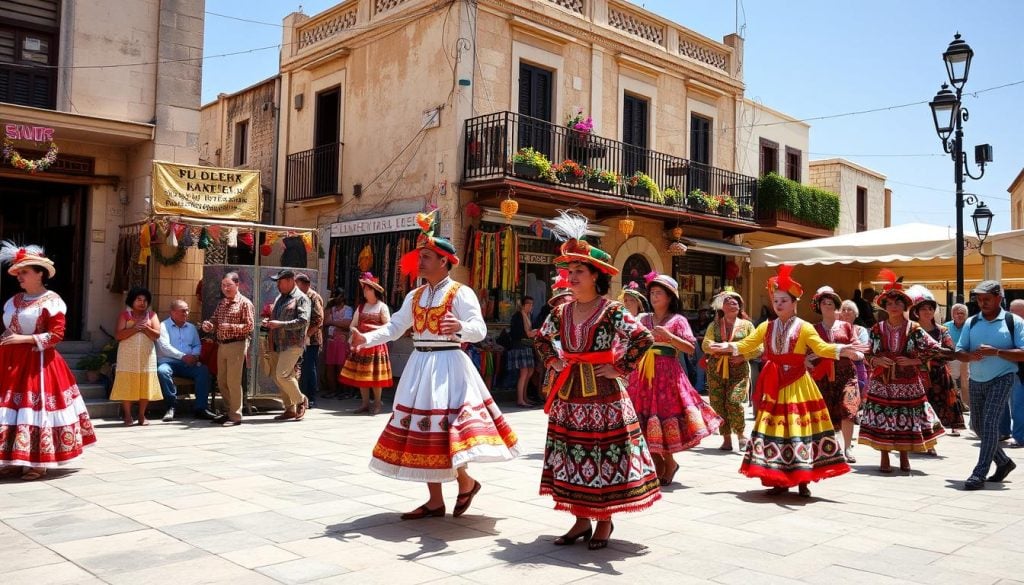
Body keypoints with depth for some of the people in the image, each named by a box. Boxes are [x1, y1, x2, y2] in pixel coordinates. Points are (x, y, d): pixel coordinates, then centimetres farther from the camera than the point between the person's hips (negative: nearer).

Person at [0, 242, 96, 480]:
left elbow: (56, 335, -12)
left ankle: (37, 463, 1)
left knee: (36, 408, -7)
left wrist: (23, 339, -17)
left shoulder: (51, 300, -6)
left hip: (38, 362, -7)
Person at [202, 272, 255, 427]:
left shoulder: (244, 303, -6)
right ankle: (229, 412, 23)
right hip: (221, 345, 7)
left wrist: (230, 327, -21)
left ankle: (236, 416, 2)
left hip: (236, 345, -7)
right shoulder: (221, 303, 14)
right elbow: (214, 320, 14)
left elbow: (250, 326, -11)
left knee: (233, 381, -5)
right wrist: (208, 325, -8)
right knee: (222, 382, 11)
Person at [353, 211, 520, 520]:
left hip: (448, 366, -7)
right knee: (422, 431, 7)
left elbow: (480, 329, -17)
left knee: (448, 430, -11)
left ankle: (466, 482, 16)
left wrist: (460, 327, -38)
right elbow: (394, 327, 11)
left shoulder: (461, 293, -7)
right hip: (420, 367, 7)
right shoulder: (415, 296, 14)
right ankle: (435, 501, 16)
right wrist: (367, 338, -5)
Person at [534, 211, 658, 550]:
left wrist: (620, 369, -15)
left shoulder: (612, 311, -11)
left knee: (604, 457, 1)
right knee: (572, 458, 9)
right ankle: (581, 520, 21)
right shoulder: (561, 312, 6)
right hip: (568, 395, 6)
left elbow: (645, 338, -17)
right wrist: (553, 361, 9)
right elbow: (542, 338, 24)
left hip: (602, 395, -5)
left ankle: (604, 521, 17)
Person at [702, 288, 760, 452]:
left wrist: (743, 356, -10)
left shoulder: (746, 325, 9)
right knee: (718, 404, -1)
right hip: (716, 369, 2)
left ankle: (741, 434, 5)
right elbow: (705, 344, -1)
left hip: (738, 369, -2)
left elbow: (758, 348, 5)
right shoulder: (714, 325, 13)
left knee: (734, 401, -17)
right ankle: (727, 439, 11)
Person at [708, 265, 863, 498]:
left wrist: (841, 350, -27)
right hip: (774, 386, 3)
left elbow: (821, 348, -11)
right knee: (774, 429, 3)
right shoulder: (766, 327, 10)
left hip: (797, 386, -3)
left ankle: (802, 480, 8)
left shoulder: (804, 328, -2)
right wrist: (728, 347, -3)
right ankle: (779, 480, 11)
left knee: (798, 428, -3)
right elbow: (746, 345, 11)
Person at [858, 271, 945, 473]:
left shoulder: (914, 330, -1)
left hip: (907, 383, -1)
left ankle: (904, 458, 18)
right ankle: (884, 459, 10)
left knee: (906, 419, 2)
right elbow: (868, 355, 10)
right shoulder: (876, 329, 4)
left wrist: (914, 361, -8)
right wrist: (876, 361, -10)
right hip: (881, 382, 1)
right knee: (881, 420, -1)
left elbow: (935, 349, -1)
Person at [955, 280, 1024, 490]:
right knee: (978, 425, 13)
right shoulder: (971, 323, 7)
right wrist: (970, 356, -17)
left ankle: (980, 473, -13)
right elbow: (959, 352, 5)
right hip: (976, 381, 6)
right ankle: (1004, 462, 35)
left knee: (990, 422, -15)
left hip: (1002, 379, -5)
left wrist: (996, 352, -23)